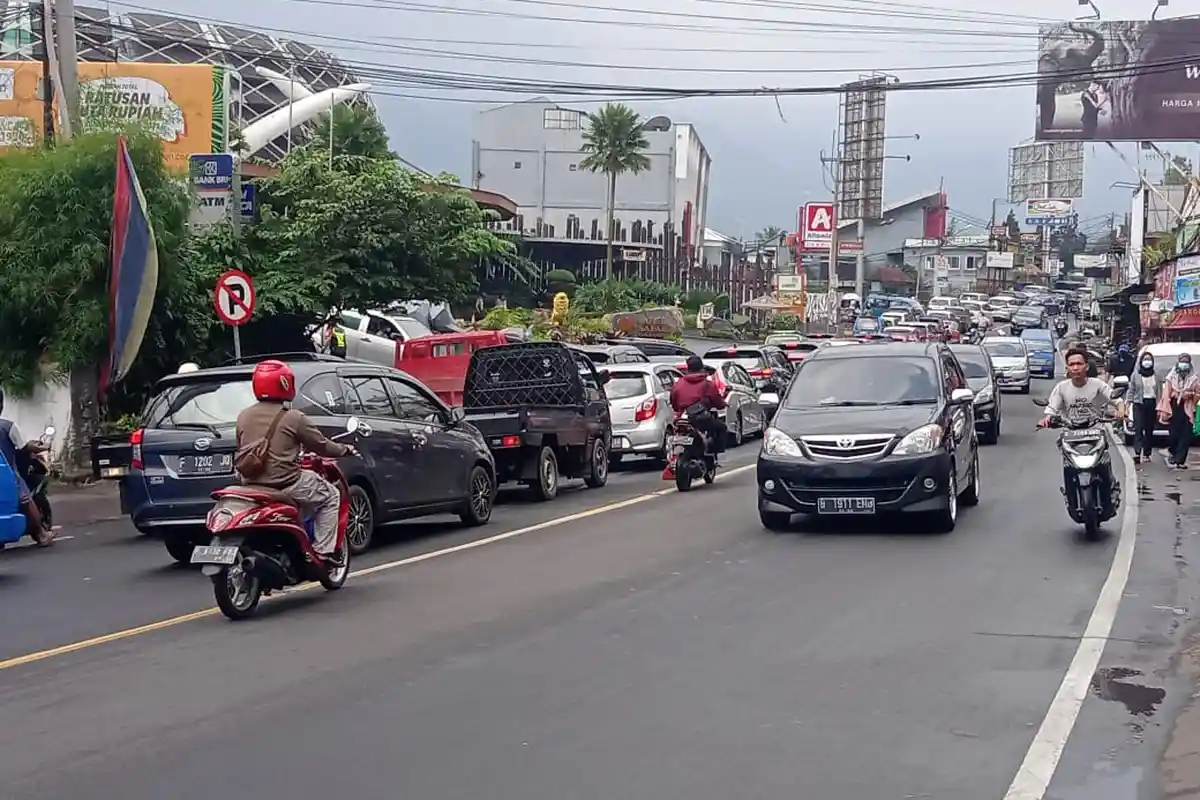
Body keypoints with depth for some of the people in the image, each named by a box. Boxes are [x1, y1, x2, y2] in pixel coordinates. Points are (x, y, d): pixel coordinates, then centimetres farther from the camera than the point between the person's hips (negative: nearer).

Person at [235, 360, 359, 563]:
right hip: (285, 484, -7)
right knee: (330, 496, 14)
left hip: (250, 485, 7)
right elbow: (321, 446, -2)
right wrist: (344, 450, 17)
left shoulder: (243, 417, 6)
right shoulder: (293, 418, -10)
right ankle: (323, 552, 5)